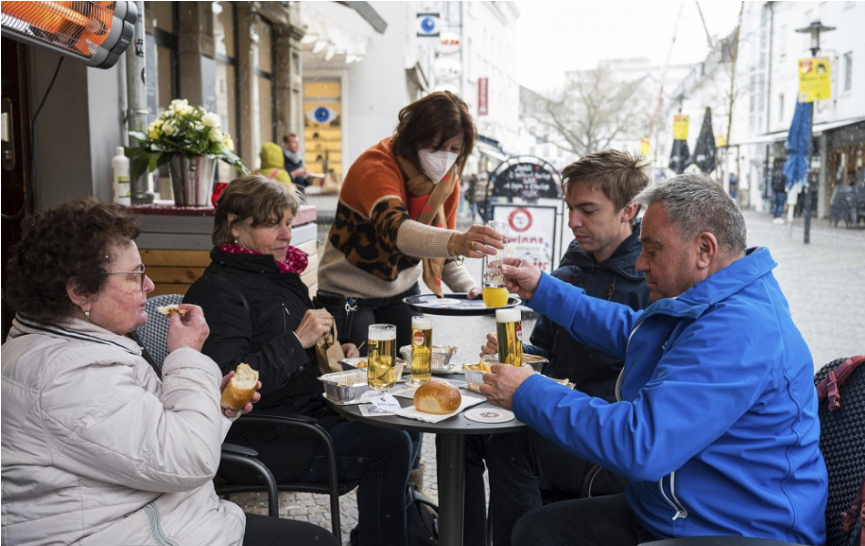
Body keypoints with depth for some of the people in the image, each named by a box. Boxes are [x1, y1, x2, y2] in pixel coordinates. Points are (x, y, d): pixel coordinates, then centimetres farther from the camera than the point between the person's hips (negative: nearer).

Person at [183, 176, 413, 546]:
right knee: (390, 447, -19)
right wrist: (297, 341, -23)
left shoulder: (280, 276, 14)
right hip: (261, 440, -10)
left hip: (308, 411, 10)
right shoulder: (218, 290, -14)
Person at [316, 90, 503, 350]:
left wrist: (469, 288, -18)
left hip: (403, 290, 5)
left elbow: (442, 248, 2)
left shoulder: (448, 178, -6)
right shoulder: (376, 167, -27)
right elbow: (394, 229, -47)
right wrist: (457, 242, -65)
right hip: (349, 293, -5)